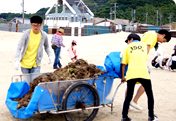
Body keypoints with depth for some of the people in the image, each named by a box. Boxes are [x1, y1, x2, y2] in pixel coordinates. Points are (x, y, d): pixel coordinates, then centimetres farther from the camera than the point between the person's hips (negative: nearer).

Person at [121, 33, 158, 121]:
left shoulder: (127, 47, 15)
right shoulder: (144, 45, 20)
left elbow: (123, 64, 10)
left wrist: (123, 77, 18)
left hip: (131, 73, 0)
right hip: (143, 72, 0)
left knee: (128, 97, 10)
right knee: (150, 95, 16)